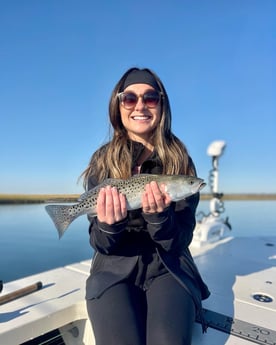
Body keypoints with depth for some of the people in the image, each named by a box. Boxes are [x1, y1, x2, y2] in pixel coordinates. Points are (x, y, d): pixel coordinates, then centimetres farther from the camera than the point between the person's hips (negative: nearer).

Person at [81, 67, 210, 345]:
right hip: (115, 271, 0)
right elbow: (100, 243, -4)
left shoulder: (180, 160, -2)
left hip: (169, 269, 1)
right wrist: (109, 226, -27)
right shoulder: (102, 160, -3)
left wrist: (159, 217, -26)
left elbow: (181, 240, -6)